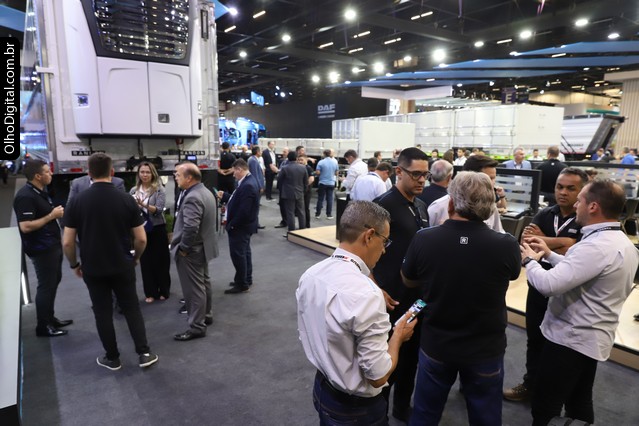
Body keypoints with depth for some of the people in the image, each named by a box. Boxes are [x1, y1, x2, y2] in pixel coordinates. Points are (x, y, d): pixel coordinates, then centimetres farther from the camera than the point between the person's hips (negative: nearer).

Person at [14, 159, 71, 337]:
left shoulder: (41, 191, 10)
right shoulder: (25, 196, -21)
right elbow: (25, 227, -26)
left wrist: (55, 212, 7)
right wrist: (52, 216, -22)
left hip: (52, 245, 10)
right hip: (41, 249, -10)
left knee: (54, 281, 18)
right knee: (46, 285, 0)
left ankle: (50, 318, 32)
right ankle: (43, 326, 13)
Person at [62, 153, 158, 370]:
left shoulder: (77, 201, -9)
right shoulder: (127, 199, -8)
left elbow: (67, 242, -7)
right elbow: (141, 239, -7)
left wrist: (74, 264, 9)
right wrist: (135, 257, 11)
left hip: (93, 268, 0)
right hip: (123, 266, 0)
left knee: (103, 313, 12)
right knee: (132, 308, 13)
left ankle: (112, 358, 24)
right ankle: (144, 353, 13)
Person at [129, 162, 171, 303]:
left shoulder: (159, 189, -6)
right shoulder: (134, 190, 5)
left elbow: (159, 210, -16)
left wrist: (143, 205, -30)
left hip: (157, 229, -3)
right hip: (141, 229, 3)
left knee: (160, 260, 6)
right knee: (145, 261, 7)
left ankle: (163, 291, 20)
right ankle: (150, 292, 18)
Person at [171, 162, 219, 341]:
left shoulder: (192, 198, -25)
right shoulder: (206, 192, 8)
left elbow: (190, 228, -34)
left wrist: (183, 248, -20)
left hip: (192, 250, -10)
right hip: (204, 246, 11)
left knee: (194, 288, -1)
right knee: (203, 282, 21)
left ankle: (197, 327, 9)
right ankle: (206, 315, 35)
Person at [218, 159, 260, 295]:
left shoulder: (247, 186, -26)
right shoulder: (247, 182, 7)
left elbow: (244, 211, -28)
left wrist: (232, 225, -19)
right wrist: (224, 196, 12)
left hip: (240, 227, -11)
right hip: (243, 225, 11)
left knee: (238, 255, -1)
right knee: (244, 253, 19)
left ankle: (241, 284, 10)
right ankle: (246, 280, 31)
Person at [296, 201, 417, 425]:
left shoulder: (309, 274, -8)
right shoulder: (366, 294, -32)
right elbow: (378, 376, -23)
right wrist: (398, 336, -8)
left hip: (322, 389, 6)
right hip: (357, 408, -6)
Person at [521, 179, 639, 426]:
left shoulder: (597, 246, -28)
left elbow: (548, 285, -32)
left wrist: (530, 261, -14)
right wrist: (549, 255, 11)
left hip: (570, 338, -10)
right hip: (592, 338, 10)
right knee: (579, 404, 23)